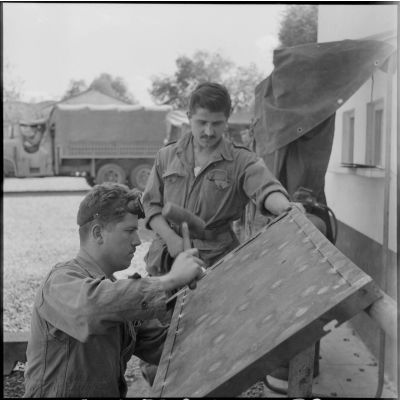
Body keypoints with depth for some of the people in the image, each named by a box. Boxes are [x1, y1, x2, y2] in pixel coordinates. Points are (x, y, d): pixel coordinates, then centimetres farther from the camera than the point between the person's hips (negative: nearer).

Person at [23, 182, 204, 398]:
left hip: (113, 391, 6)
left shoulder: (116, 290, 8)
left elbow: (159, 345, 7)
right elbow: (90, 305, -39)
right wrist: (171, 279, -32)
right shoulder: (62, 280, -16)